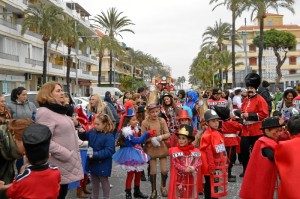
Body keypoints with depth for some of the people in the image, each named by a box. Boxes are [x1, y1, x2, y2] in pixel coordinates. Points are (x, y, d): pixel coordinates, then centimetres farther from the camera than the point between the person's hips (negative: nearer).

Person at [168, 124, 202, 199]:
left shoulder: (196, 151, 1)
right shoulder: (174, 151, -9)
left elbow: (198, 162, -3)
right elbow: (175, 164, -12)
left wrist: (193, 168, -19)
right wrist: (185, 169, -18)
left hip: (191, 178, 3)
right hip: (178, 178, -3)